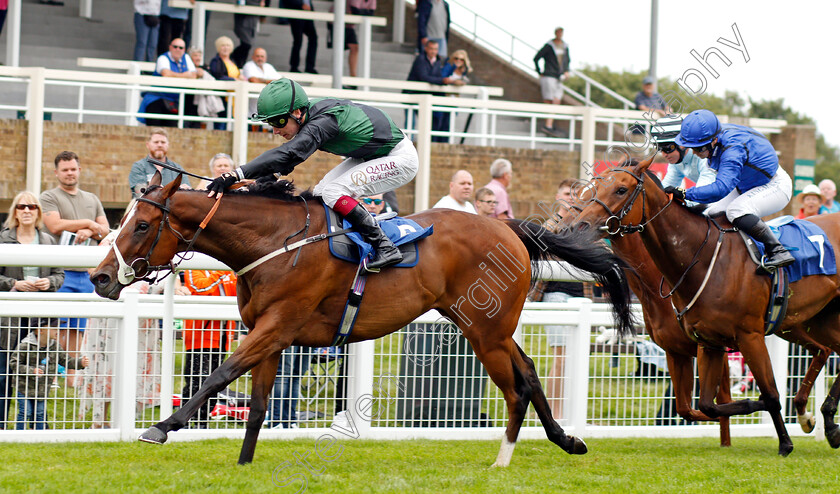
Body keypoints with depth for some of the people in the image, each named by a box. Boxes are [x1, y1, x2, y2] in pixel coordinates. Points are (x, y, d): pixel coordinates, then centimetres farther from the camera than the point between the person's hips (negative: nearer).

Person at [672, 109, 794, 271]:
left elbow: (722, 188, -49)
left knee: (736, 211, -33)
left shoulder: (733, 149, -37)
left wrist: (684, 194, -50)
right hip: (746, 186, 10)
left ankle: (777, 251, -27)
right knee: (712, 215, 2)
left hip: (776, 186, -10)